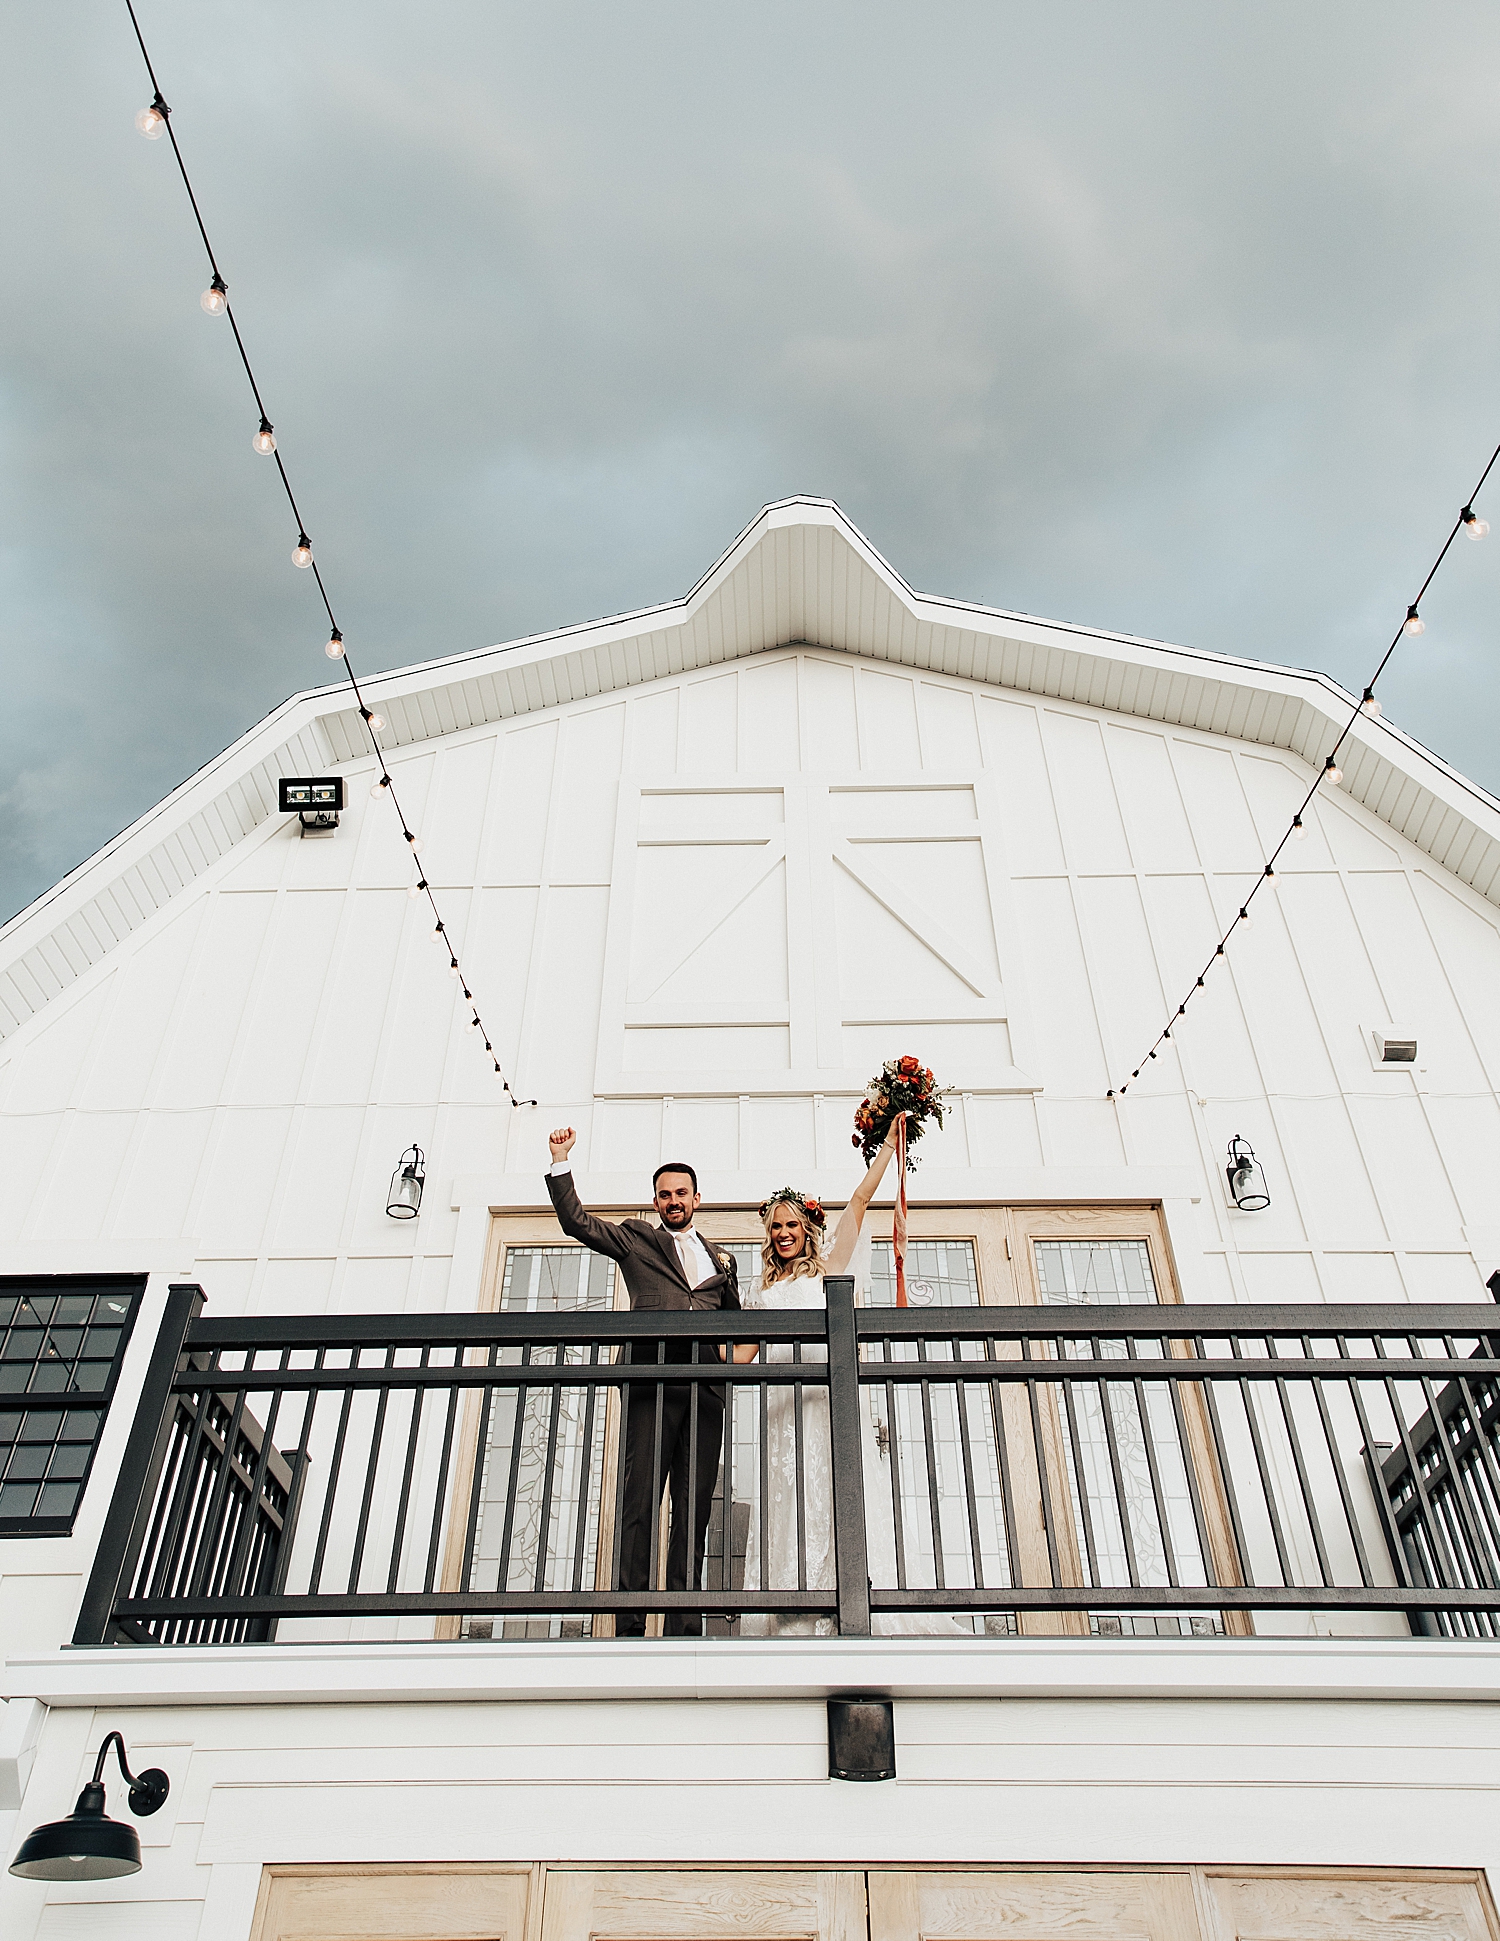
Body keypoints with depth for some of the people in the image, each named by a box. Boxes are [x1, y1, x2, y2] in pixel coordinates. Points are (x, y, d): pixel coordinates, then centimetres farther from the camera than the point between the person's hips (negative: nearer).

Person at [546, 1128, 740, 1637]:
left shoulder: (721, 1260, 27)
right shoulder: (635, 1239, 17)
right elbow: (576, 1221, 8)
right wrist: (561, 1162, 2)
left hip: (706, 1390, 3)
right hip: (651, 1386, -3)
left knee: (693, 1509, 0)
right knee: (640, 1502, -9)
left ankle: (683, 1626, 2)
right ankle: (629, 1623, -8)